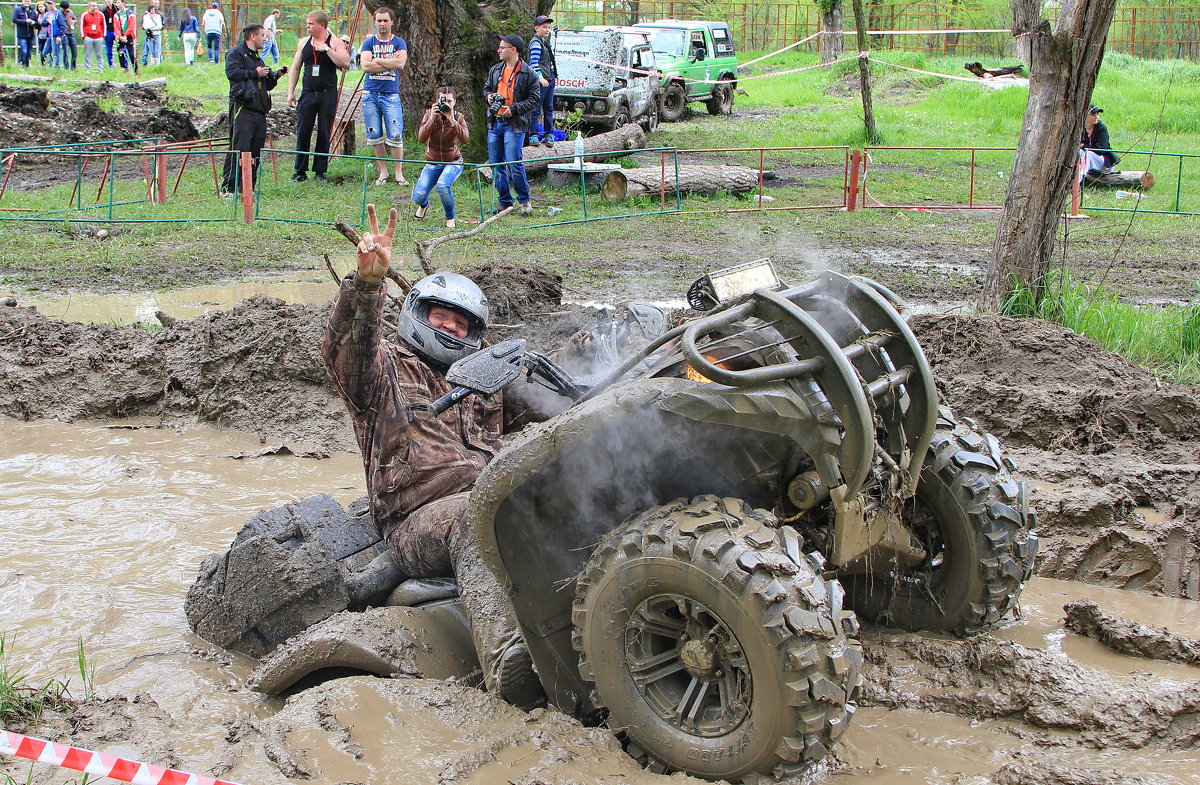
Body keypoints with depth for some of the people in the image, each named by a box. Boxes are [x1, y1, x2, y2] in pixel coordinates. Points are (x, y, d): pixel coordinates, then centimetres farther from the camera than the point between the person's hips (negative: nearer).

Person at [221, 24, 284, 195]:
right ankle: (228, 187, -13)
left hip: (259, 110, 9)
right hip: (242, 108, -9)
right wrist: (255, 73, -9)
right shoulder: (236, 53, 1)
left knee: (256, 149, 5)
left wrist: (276, 75, 13)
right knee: (239, 148, -14)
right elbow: (232, 72, -16)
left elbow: (267, 85, 31)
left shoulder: (258, 58, 28)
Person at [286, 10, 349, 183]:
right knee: (302, 133, 0)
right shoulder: (303, 42, 11)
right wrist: (290, 92, 8)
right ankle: (300, 171, 8)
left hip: (328, 93, -3)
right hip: (308, 93, 3)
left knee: (324, 134, 1)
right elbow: (295, 68, 15)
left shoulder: (334, 42, 0)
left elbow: (345, 62, -16)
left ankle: (320, 171, 10)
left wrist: (326, 49, -18)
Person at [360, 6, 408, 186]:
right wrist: (389, 62, -9)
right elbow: (365, 66, -8)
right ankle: (383, 172, 13)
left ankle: (399, 174, 0)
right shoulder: (368, 42, 8)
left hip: (391, 95, -2)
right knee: (375, 135, 4)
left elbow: (400, 64, -14)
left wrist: (377, 60, -8)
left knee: (395, 136, -7)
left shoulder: (399, 42, 5)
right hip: (370, 94, 2)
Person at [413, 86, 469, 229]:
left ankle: (450, 218, -9)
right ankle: (424, 205, 32)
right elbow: (421, 138, -21)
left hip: (453, 161, -2)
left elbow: (465, 139, -26)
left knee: (442, 185, -34)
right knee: (418, 198, -10)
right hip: (433, 162, 2)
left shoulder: (459, 117, -9)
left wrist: (452, 120, -34)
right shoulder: (430, 114, -8)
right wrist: (432, 118, -30)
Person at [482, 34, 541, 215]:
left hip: (514, 124, -6)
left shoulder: (528, 73, -5)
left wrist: (514, 109, -15)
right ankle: (505, 202, 18)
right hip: (494, 123, 6)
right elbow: (486, 88, 26)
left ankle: (524, 200, 4)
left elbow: (535, 100, -5)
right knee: (495, 165, 7)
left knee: (514, 164, -12)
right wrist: (489, 97, 2)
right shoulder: (495, 70, 13)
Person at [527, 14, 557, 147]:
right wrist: (540, 77, -28)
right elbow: (534, 62, -19)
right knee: (536, 108, -6)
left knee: (549, 108, 12)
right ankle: (533, 136, -2)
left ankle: (548, 135, 18)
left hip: (549, 79, 10)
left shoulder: (545, 41, 18)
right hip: (540, 81, -10)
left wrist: (554, 76, 23)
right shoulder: (536, 43, -10)